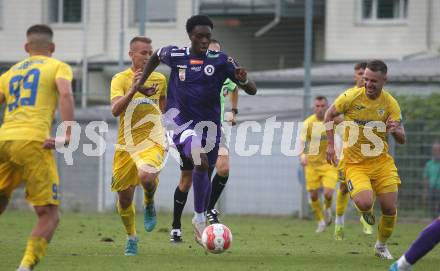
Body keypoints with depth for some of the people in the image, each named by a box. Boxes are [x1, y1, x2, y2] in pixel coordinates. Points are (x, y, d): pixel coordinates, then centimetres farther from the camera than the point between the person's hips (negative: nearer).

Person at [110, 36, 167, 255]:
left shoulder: (159, 79, 5)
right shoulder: (120, 79, -5)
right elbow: (115, 110, -22)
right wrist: (133, 89, -33)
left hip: (152, 142, 0)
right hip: (126, 145, 0)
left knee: (146, 177, -32)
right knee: (125, 198, 4)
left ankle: (149, 205, 2)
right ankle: (131, 237, 30)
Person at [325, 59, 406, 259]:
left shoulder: (390, 104, -7)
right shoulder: (351, 97, -13)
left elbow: (402, 139, -4)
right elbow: (329, 115, 4)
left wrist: (395, 129, -28)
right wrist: (331, 145, -3)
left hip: (381, 161, 2)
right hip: (354, 162, -2)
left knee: (389, 208, -2)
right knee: (365, 203, -24)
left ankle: (381, 246, 26)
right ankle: (366, 211, 17)